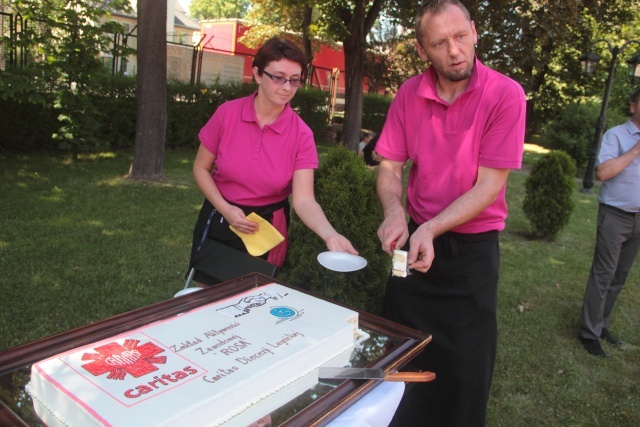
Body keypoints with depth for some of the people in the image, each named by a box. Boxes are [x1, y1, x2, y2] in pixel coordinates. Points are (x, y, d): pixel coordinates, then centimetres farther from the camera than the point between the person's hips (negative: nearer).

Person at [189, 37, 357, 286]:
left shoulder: (301, 135, -14)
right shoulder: (227, 113, -12)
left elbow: (303, 199, -20)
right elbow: (201, 168, -2)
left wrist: (330, 235, -38)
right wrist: (225, 209, -17)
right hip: (219, 222, 1)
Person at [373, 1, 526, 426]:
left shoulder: (506, 95, -16)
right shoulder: (409, 94, -4)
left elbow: (489, 186, -18)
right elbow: (389, 167, -1)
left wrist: (432, 228, -29)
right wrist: (394, 213, -21)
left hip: (472, 250, -3)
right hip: (417, 239, 4)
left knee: (464, 370, 10)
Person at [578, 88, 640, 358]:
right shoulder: (616, 135, -7)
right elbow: (603, 171, -21)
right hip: (615, 216, -6)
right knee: (603, 275, -5)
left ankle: (602, 325, 22)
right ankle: (589, 333, 2)